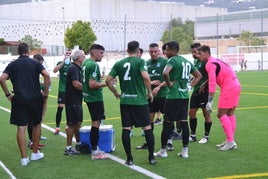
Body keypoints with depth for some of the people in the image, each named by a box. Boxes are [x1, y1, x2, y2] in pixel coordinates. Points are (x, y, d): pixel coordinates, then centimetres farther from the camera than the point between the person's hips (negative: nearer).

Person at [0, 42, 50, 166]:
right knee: (37, 124, 17)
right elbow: (46, 75, -13)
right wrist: (46, 92, -5)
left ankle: (24, 158, -1)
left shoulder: (12, 65, 6)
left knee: (21, 128, 1)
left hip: (19, 99, 0)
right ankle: (35, 153, 25)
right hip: (35, 98, 0)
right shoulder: (35, 63, 2)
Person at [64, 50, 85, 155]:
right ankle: (68, 148, 2)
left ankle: (78, 144, 31)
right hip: (72, 101, -10)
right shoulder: (73, 68, -16)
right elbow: (76, 84, -26)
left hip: (77, 100, 10)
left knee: (78, 123, 18)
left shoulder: (77, 68, 16)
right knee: (72, 124, -5)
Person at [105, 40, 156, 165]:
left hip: (125, 101, 3)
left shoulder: (119, 64, 6)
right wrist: (150, 92, -9)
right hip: (139, 100, -3)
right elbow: (145, 76, -22)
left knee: (126, 129, 7)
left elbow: (108, 80, 2)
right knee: (147, 128, 7)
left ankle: (129, 158, 10)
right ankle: (151, 157, 11)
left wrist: (116, 93, 14)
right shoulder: (140, 61, -5)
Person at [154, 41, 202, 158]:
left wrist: (169, 84, -14)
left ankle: (163, 150, 11)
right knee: (184, 122, 9)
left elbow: (165, 73, -30)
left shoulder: (172, 60, -10)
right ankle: (185, 151, 11)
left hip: (173, 96, -7)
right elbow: (199, 75, 22)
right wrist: (190, 86, 14)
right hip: (185, 96, 7)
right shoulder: (186, 61, 15)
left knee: (168, 123, 2)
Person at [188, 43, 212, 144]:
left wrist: (203, 85, -20)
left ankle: (206, 136, 13)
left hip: (204, 91, -9)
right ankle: (193, 135, 19)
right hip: (196, 90, 9)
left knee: (206, 113, 2)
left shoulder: (205, 62, -13)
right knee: (191, 112, 9)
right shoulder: (195, 61, 13)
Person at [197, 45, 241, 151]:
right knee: (230, 114, 13)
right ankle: (230, 141, 17)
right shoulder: (216, 61, 20)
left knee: (221, 114, -5)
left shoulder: (210, 64, -10)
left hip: (229, 88, -10)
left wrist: (210, 101, -21)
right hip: (236, 85, 10)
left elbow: (212, 82, -19)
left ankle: (230, 142, -6)